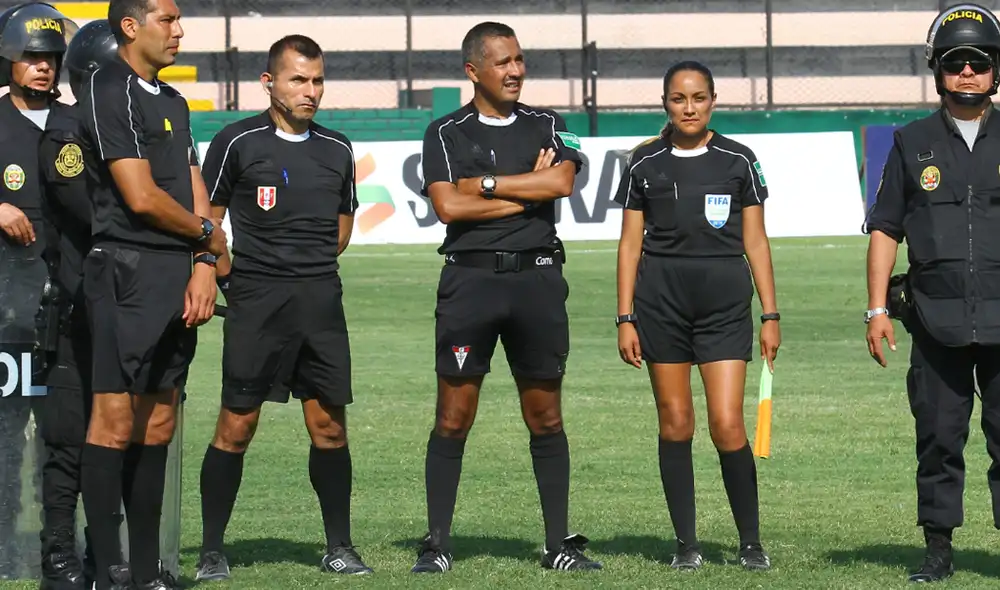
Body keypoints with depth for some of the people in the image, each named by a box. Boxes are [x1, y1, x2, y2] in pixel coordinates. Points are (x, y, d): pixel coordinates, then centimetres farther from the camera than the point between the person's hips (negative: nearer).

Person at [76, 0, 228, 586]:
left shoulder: (172, 102, 20)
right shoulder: (110, 92, -8)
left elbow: (195, 194, 17)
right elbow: (142, 197, -14)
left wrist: (204, 266, 1)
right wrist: (208, 235, 1)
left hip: (178, 276, 9)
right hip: (128, 272, -9)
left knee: (158, 425, 9)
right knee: (115, 422, -9)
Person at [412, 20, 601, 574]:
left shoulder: (547, 126, 12)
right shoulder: (447, 134, 5)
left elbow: (561, 181, -8)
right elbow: (448, 206, -9)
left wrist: (486, 185, -7)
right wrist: (526, 191, -4)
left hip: (536, 277, 2)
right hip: (470, 279, -2)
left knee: (545, 416, 6)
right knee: (454, 417, -3)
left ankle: (559, 544, 11)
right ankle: (437, 544, 2)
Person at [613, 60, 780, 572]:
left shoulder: (738, 161, 5)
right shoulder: (645, 164, 6)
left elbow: (756, 241, 7)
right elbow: (631, 243, 8)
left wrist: (771, 315, 4)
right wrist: (625, 318, 2)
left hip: (725, 300, -1)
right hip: (661, 299, 1)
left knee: (727, 424, -9)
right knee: (675, 423, 3)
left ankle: (751, 542, 4)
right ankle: (686, 544, 11)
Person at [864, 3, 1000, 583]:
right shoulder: (913, 144, 10)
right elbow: (885, 229, 10)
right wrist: (877, 309, 3)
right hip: (936, 319, 1)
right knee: (939, 439, 5)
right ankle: (939, 550, 12)